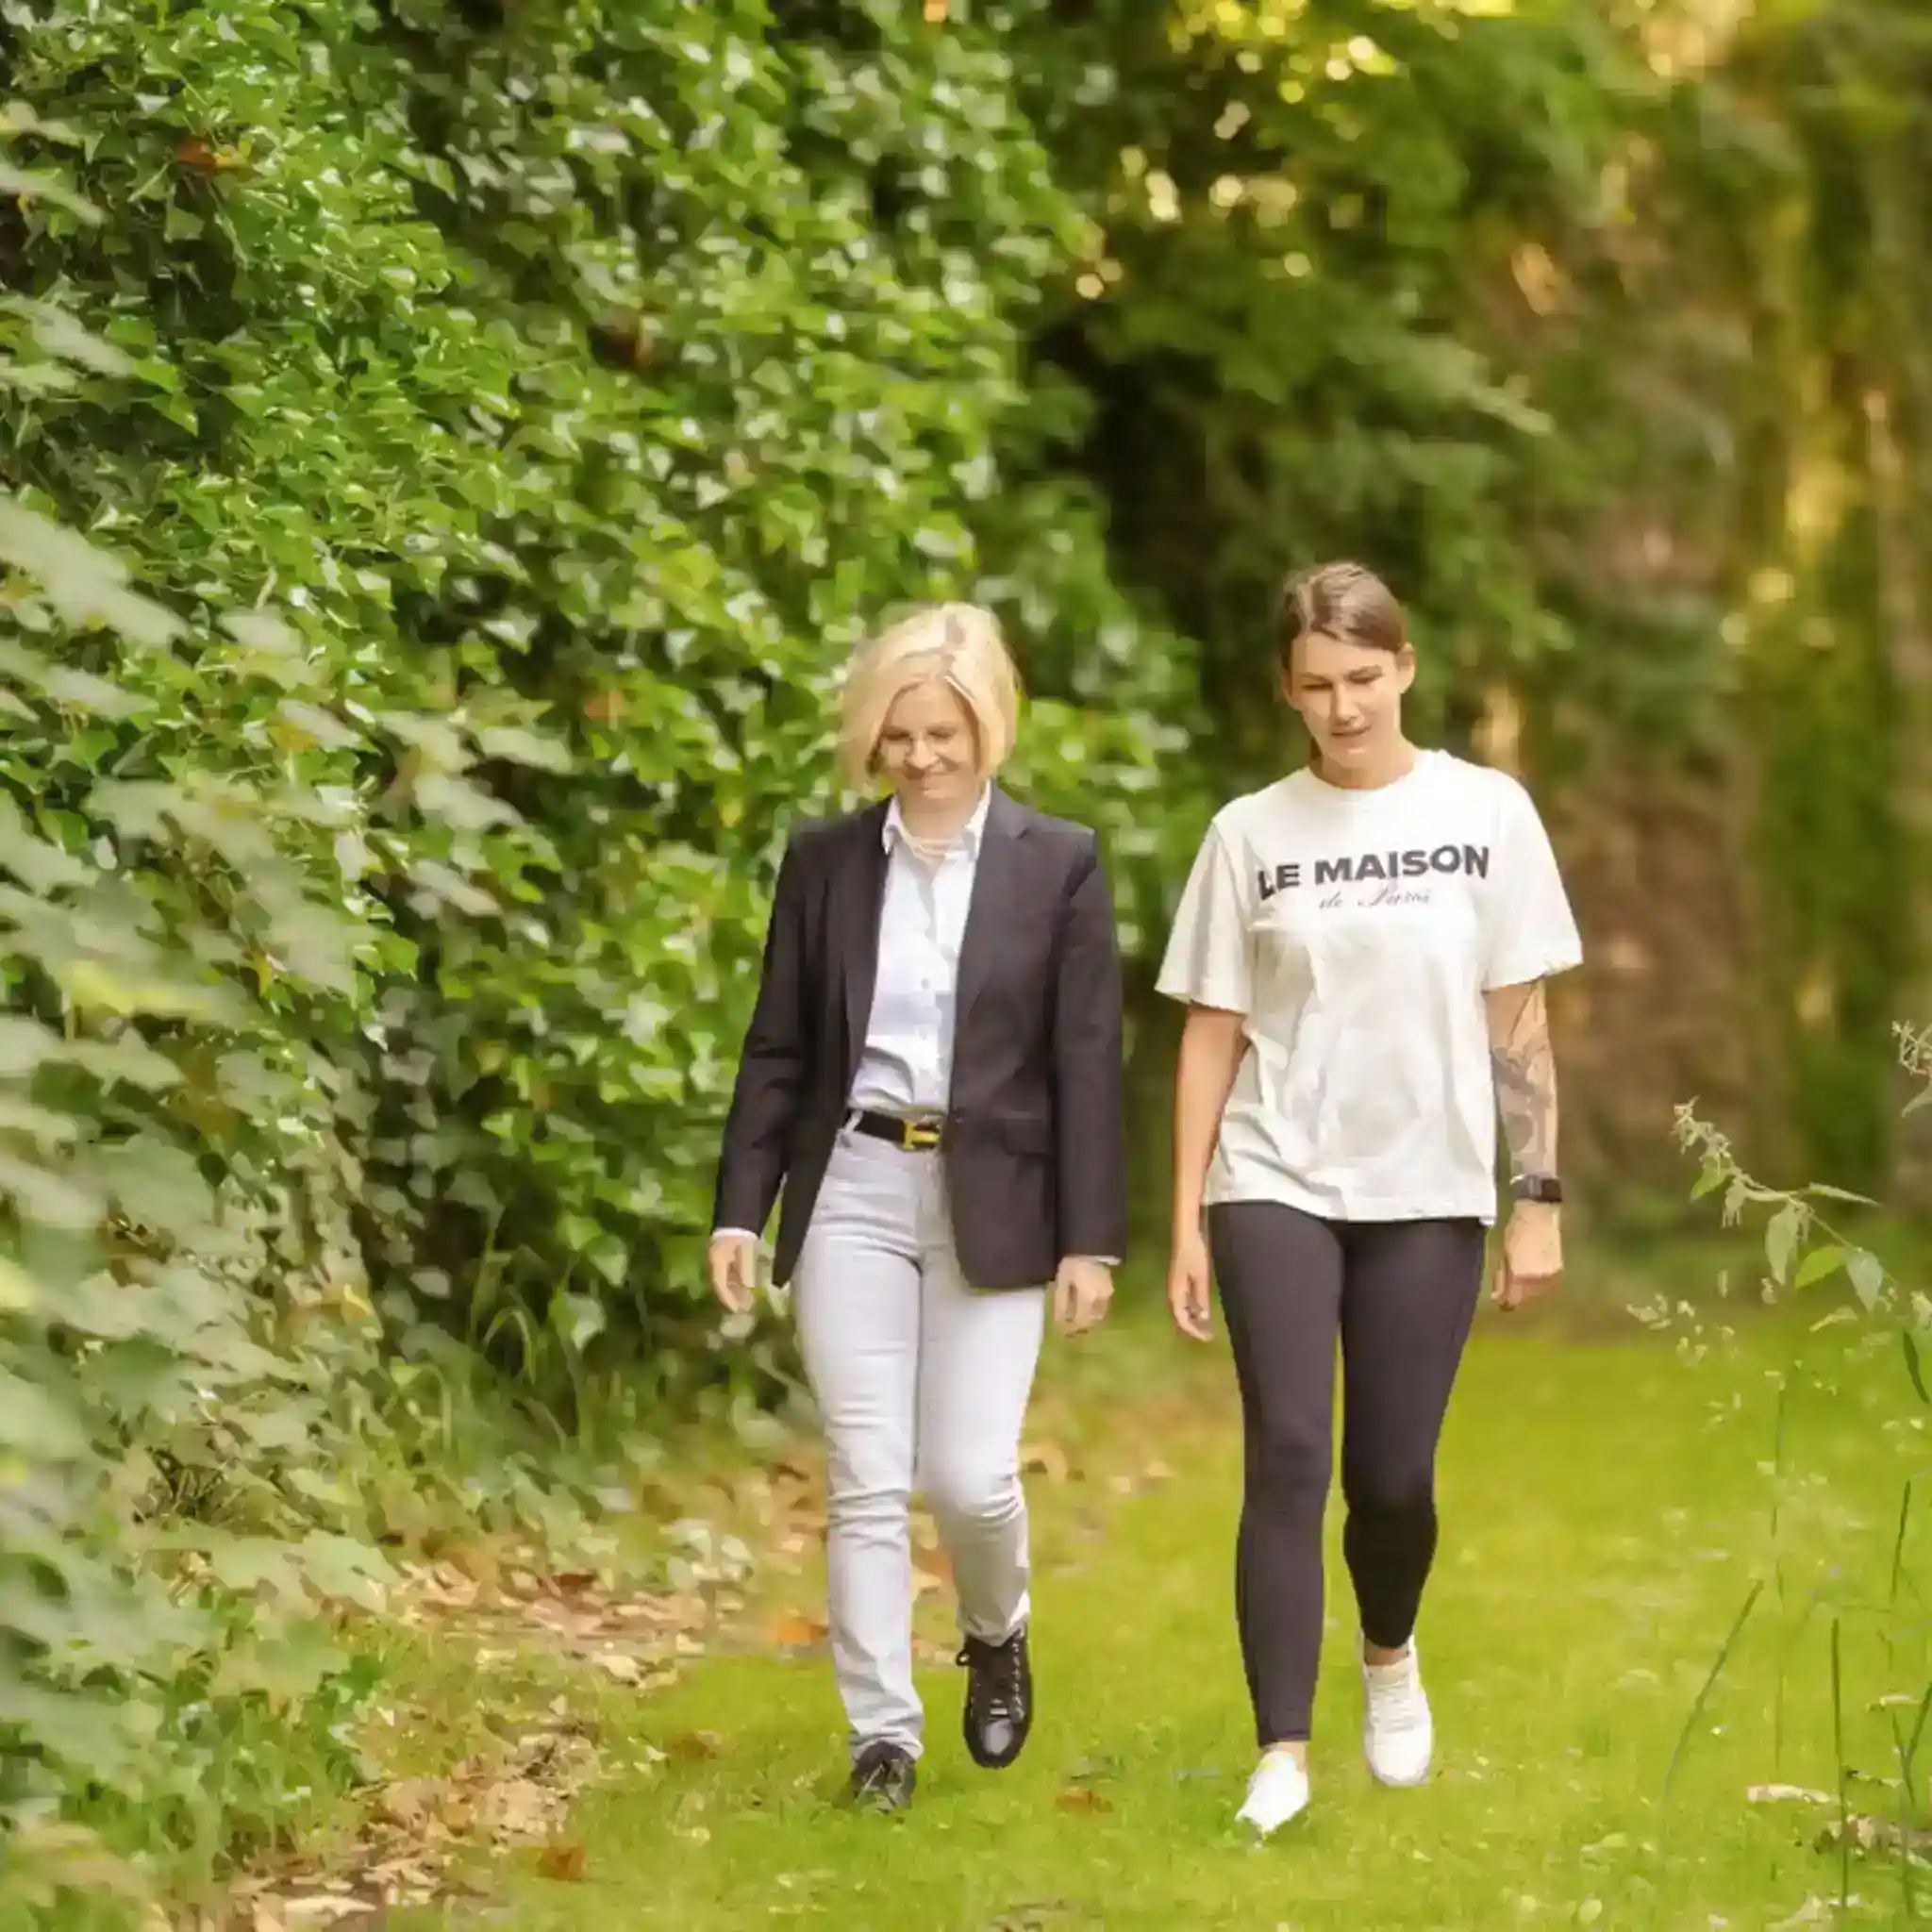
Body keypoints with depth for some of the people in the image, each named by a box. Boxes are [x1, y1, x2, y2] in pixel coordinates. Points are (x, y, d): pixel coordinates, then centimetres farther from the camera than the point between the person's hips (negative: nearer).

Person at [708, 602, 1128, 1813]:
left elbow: (1088, 1063, -2)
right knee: (867, 1480, 0)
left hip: (993, 1203, -2)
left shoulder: (1060, 865, -1)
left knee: (970, 1476, -3)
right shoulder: (824, 861, 5)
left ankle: (997, 1635, 29)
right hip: (852, 1193, 2)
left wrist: (1091, 1239, -7)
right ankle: (882, 1732, 9)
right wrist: (741, 1211, 2)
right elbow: (779, 1050, 8)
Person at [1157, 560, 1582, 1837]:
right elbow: (1212, 1033, 4)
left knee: (1393, 1477, 4)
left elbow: (1518, 1021, 3)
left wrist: (1539, 1196, -1)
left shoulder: (1486, 813, 1)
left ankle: (1391, 1658, 36)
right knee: (1288, 1459, -11)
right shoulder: (1251, 832, 2)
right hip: (1277, 1187, 0)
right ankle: (1283, 1755, -9)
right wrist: (1186, 1222, 1)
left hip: (1428, 1194, 0)